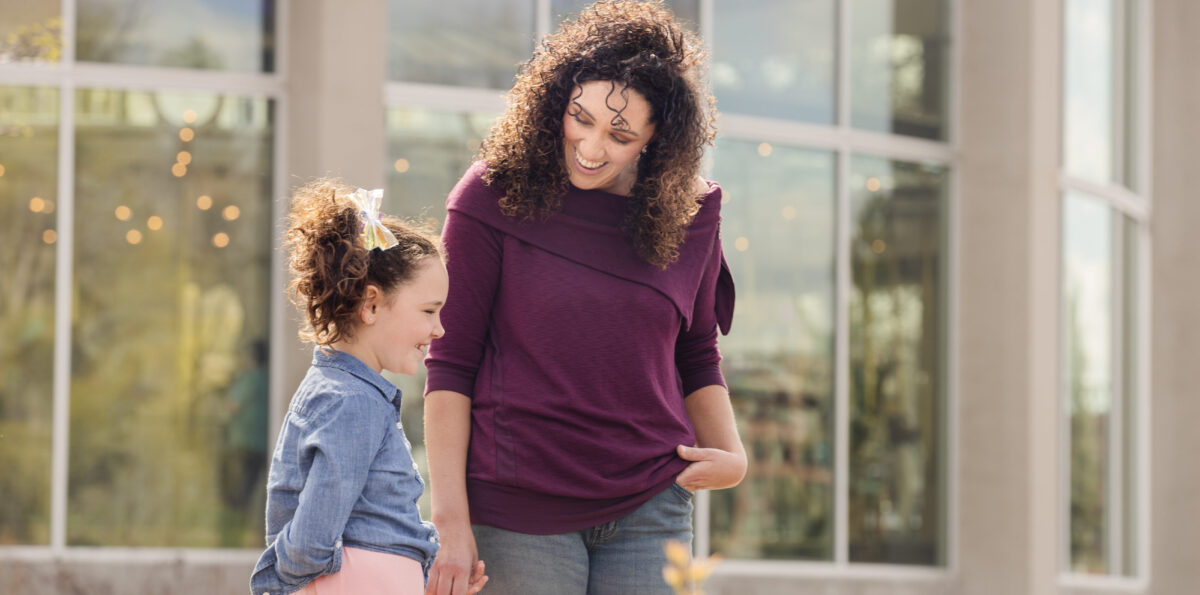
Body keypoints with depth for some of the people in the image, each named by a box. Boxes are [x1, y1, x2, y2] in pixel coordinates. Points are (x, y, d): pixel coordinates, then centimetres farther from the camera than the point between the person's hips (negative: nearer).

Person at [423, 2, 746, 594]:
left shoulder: (690, 215, 5)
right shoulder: (494, 196, -4)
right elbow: (449, 363, -3)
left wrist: (729, 452, 1)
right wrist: (450, 517, -8)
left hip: (650, 508, 3)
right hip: (521, 509, -3)